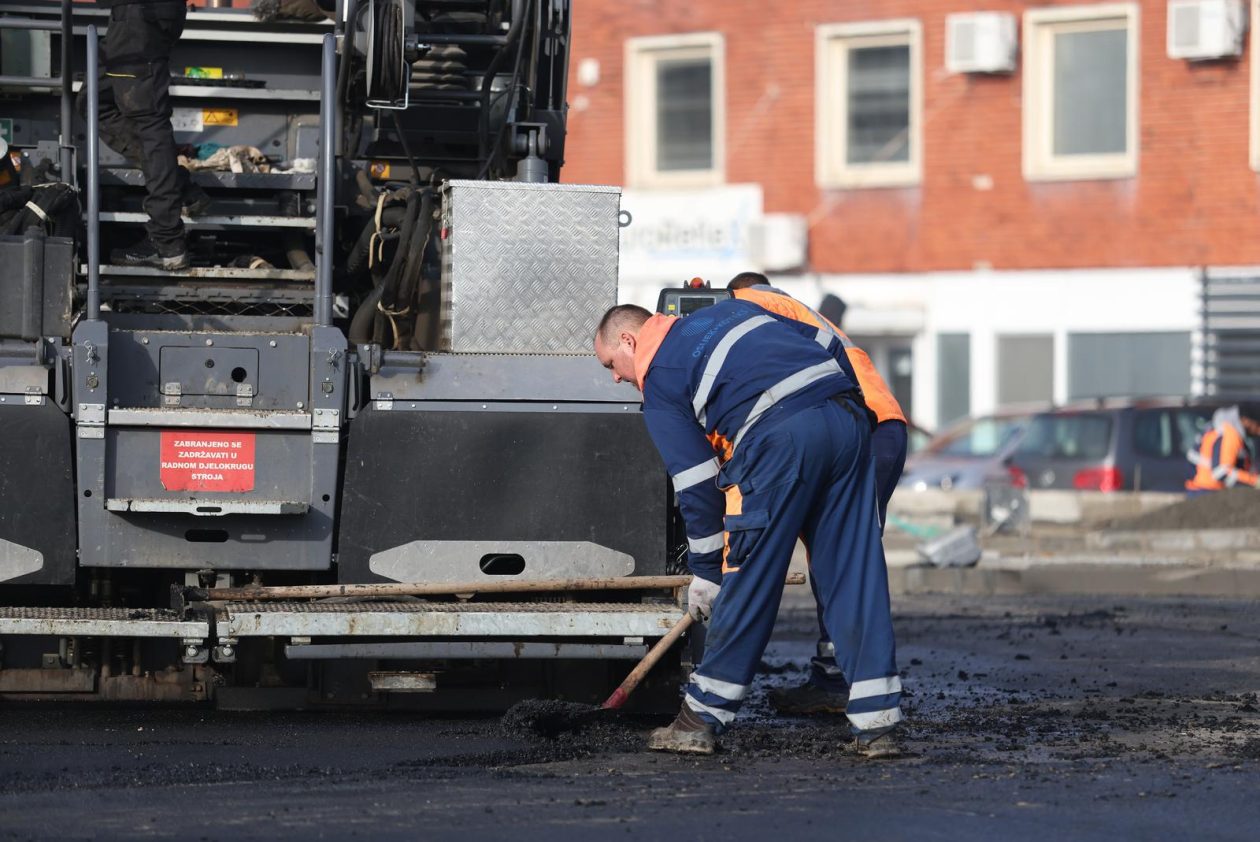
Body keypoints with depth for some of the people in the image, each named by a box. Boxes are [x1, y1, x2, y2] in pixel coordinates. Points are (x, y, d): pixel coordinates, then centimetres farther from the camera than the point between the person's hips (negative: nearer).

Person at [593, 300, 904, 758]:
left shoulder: (657, 379, 12)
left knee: (747, 580, 3)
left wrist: (706, 570, 16)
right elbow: (831, 347, 25)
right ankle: (876, 724, 4)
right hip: (849, 415, 6)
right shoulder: (729, 310, 31)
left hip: (780, 433, -6)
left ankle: (701, 719, 11)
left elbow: (696, 483, 8)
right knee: (855, 574, 6)